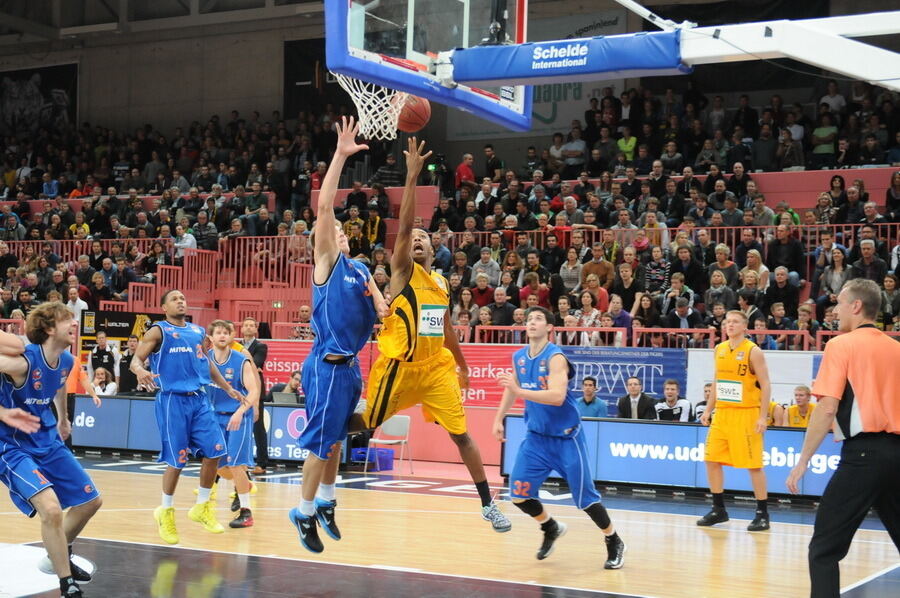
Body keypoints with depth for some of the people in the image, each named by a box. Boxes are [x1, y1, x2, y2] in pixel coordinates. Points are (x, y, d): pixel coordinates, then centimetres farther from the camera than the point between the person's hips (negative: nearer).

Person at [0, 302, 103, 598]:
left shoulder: (67, 361, -3)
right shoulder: (24, 361, -27)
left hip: (48, 441, 9)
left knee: (91, 500, 15)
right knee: (51, 507, -27)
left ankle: (59, 558, 38)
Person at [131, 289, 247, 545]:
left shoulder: (198, 331, 15)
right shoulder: (158, 331, -1)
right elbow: (136, 359, -10)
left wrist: (228, 388, 26)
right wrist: (140, 371, -33)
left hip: (199, 399, 5)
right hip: (172, 399, -5)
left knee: (214, 451, -2)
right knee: (177, 461, -4)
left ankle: (202, 507, 16)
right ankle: (165, 512, 17)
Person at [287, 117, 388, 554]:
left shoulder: (360, 269, 15)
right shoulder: (326, 263, -6)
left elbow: (379, 307, 22)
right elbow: (323, 207, -17)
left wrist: (381, 306, -4)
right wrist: (340, 156, -22)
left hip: (350, 366, 8)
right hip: (327, 366, -8)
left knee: (336, 438, 16)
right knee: (321, 441, -4)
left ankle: (326, 502, 29)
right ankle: (305, 512, 7)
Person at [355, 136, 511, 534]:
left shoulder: (441, 283, 12)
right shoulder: (403, 271, -5)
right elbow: (404, 224, -19)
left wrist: (462, 365, 26)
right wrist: (412, 176, -26)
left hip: (437, 368, 5)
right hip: (398, 367, -5)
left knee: (461, 434, 3)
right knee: (363, 426, 1)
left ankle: (488, 504, 10)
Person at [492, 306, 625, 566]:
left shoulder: (555, 357, -19)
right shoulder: (518, 357, 2)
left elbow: (558, 397, -33)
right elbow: (512, 389, 21)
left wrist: (519, 391, -37)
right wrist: (499, 419, 18)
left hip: (566, 437, -6)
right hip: (536, 435, 6)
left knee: (584, 496, -3)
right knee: (519, 494, -2)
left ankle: (614, 543, 18)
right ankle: (551, 528, 25)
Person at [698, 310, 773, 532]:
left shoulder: (753, 351, -9)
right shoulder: (719, 349, 10)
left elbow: (765, 385, -10)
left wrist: (763, 417, -17)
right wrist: (708, 410, 15)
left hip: (745, 414, -7)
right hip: (722, 413, 7)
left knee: (753, 465, -4)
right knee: (712, 460, 6)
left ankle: (762, 514, 4)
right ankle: (718, 510, 18)